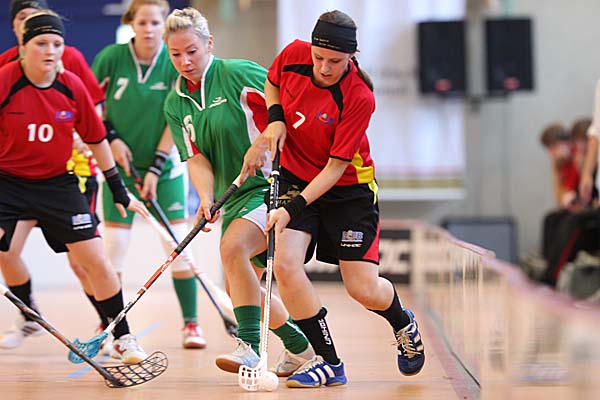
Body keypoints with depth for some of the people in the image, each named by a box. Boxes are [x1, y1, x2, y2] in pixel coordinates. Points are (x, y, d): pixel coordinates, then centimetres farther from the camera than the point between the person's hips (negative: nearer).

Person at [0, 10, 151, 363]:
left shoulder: (73, 86, -7)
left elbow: (96, 139, 7)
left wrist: (119, 189, 11)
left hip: (57, 184, 2)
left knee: (96, 260, -2)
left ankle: (124, 338, 13)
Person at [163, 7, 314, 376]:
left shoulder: (238, 73, -9)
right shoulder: (175, 104, 9)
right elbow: (196, 158, 1)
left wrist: (264, 141, -24)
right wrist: (206, 199, -16)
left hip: (272, 184, -8)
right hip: (235, 197, 8)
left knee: (232, 247, -31)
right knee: (239, 287, 8)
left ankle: (250, 347, -33)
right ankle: (299, 348, 28)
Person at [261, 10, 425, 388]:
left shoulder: (359, 98, -25)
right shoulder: (293, 55, -13)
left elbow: (335, 167, -22)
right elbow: (272, 83, 12)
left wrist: (294, 208, -30)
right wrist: (276, 118, -8)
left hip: (349, 189, -3)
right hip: (294, 176, 3)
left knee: (364, 288, -6)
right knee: (285, 265, -19)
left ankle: (404, 324, 32)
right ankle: (329, 362, -5)